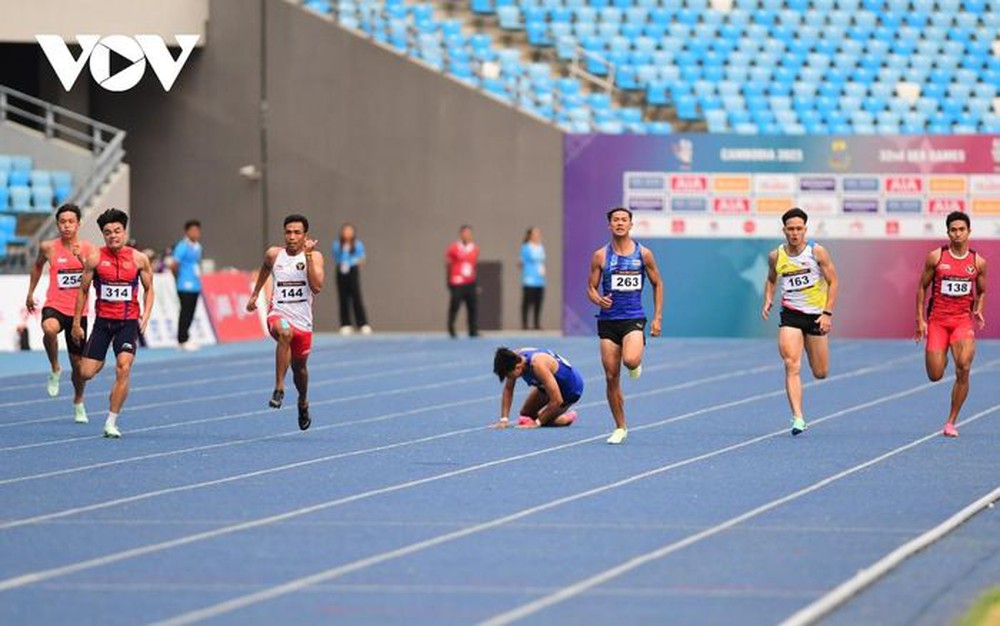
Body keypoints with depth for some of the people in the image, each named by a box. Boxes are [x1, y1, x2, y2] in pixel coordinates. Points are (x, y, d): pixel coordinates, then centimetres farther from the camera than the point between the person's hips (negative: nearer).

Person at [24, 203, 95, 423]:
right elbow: (38, 265, 19)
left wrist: (82, 258, -27)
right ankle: (55, 369, -13)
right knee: (49, 328, -39)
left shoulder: (88, 248, -3)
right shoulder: (49, 247, -2)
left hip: (78, 311, 1)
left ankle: (78, 403, 38)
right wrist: (30, 293, 23)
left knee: (78, 362, 12)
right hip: (55, 306, -1)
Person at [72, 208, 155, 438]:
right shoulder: (95, 259, -3)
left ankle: (111, 423, -9)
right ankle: (101, 362, 38)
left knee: (123, 369, -18)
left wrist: (146, 315, -5)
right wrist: (76, 323, 5)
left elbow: (148, 289, 10)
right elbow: (83, 290, 6)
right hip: (103, 320, 1)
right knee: (86, 373, -2)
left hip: (128, 322, -1)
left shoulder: (139, 259, -2)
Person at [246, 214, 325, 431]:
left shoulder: (315, 256, -6)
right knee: (284, 332, -37)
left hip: (302, 321, 1)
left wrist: (308, 256, -25)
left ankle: (303, 403, 48)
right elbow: (265, 269, 24)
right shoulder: (274, 254, 0)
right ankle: (279, 388, -35)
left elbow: (316, 287, -22)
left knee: (299, 367, 16)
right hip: (278, 315, -1)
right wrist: (254, 295, 28)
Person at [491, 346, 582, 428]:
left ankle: (568, 417, 9)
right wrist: (504, 419, -15)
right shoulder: (514, 358, -20)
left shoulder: (537, 365, -41)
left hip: (571, 388, -7)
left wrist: (537, 423, -30)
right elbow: (508, 389, -7)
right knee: (525, 413, 4)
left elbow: (557, 400, -37)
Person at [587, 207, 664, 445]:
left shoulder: (643, 254, 1)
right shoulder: (600, 256, 2)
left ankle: (637, 364, 10)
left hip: (633, 319, -2)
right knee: (611, 377, 1)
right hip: (608, 320, 2)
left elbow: (657, 284, 11)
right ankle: (620, 428, 14)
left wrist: (658, 317, 4)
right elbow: (591, 288, 6)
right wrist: (598, 299, -18)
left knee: (631, 360, -29)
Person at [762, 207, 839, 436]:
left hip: (816, 314, 0)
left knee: (820, 373, 8)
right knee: (791, 366, -17)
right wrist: (768, 301, 0)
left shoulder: (817, 252, -8)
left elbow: (833, 282, -3)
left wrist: (828, 313, -12)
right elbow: (771, 279, 19)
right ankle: (797, 418, -19)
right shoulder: (776, 256, -1)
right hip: (790, 314, 0)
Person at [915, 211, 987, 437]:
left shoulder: (978, 262, 2)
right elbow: (922, 287, 5)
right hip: (937, 320, 0)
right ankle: (941, 357, 39)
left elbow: (981, 291, 16)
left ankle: (951, 422, -6)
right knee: (935, 376, -3)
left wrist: (978, 310, -4)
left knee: (963, 369, -19)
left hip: (963, 319, 0)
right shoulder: (936, 257, -2)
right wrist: (920, 319, 0)